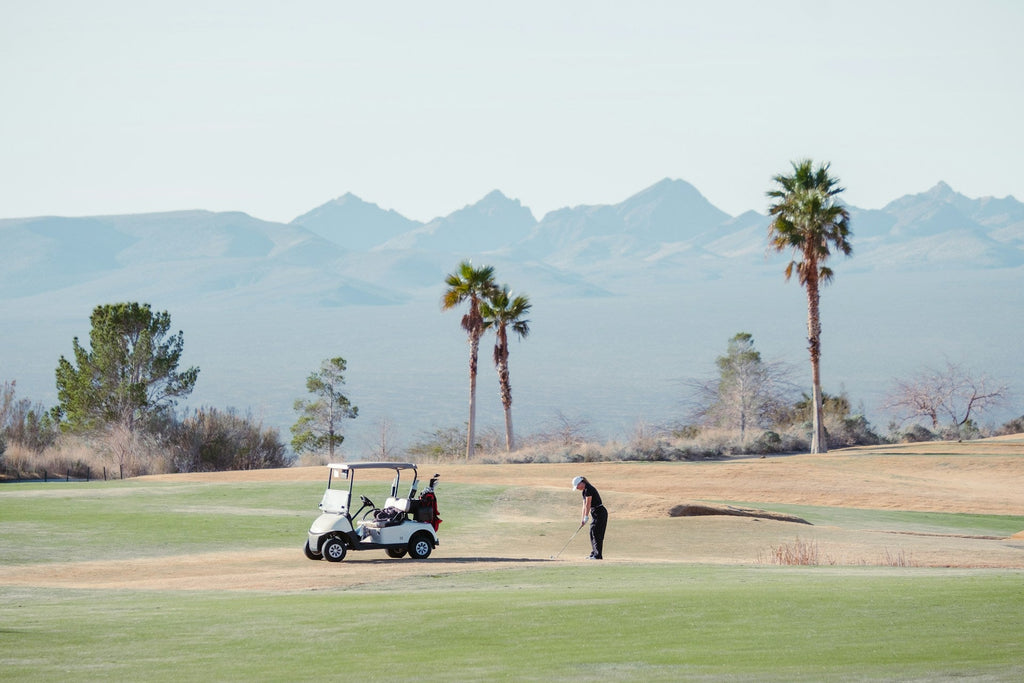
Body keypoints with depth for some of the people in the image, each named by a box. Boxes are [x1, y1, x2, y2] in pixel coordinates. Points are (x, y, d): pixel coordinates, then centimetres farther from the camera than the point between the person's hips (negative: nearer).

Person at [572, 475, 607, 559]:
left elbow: (588, 505, -18)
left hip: (600, 512, -10)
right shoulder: (584, 491, 13)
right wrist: (583, 519, 10)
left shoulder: (589, 489, -17)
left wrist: (586, 518, -14)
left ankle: (598, 555, -10)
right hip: (594, 513, 10)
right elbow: (584, 506, 14)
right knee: (592, 533, 10)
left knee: (597, 533, -10)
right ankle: (594, 553, 14)